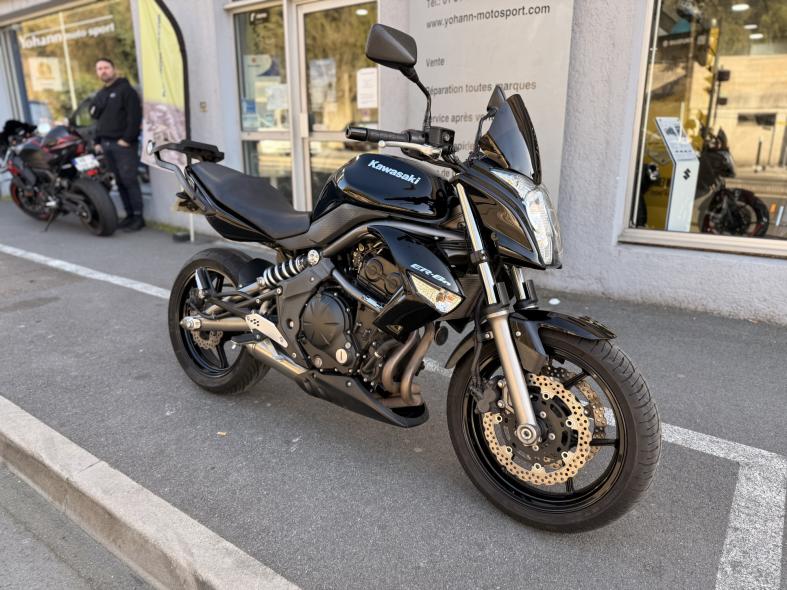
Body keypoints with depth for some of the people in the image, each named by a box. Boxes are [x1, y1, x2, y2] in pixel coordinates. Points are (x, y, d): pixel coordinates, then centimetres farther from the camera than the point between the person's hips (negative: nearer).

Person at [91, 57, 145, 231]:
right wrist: (97, 141, 18)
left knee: (129, 181, -10)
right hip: (106, 144, 8)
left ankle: (138, 217, -6)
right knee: (119, 182, 6)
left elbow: (135, 116, -13)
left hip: (123, 144, -8)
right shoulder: (100, 95, 23)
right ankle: (129, 215, 11)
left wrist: (127, 139, -18)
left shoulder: (125, 89, -2)